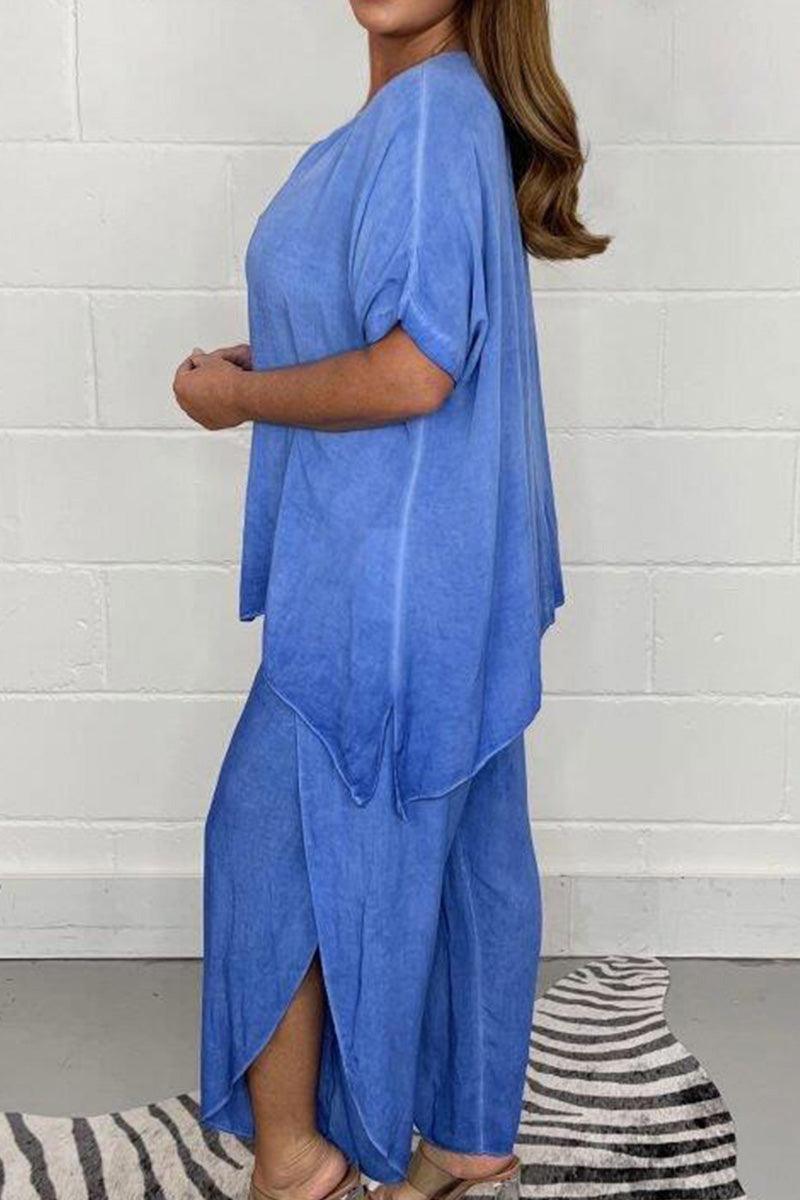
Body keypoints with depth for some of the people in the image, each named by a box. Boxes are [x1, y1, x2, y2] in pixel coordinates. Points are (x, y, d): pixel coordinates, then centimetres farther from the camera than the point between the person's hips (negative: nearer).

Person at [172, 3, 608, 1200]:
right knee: (458, 848, 15)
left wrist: (239, 397, -9)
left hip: (388, 574, -9)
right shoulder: (433, 108, 13)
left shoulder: (429, 111, -17)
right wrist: (265, 363, 8)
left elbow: (411, 373, -24)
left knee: (276, 841, 4)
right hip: (444, 567, 10)